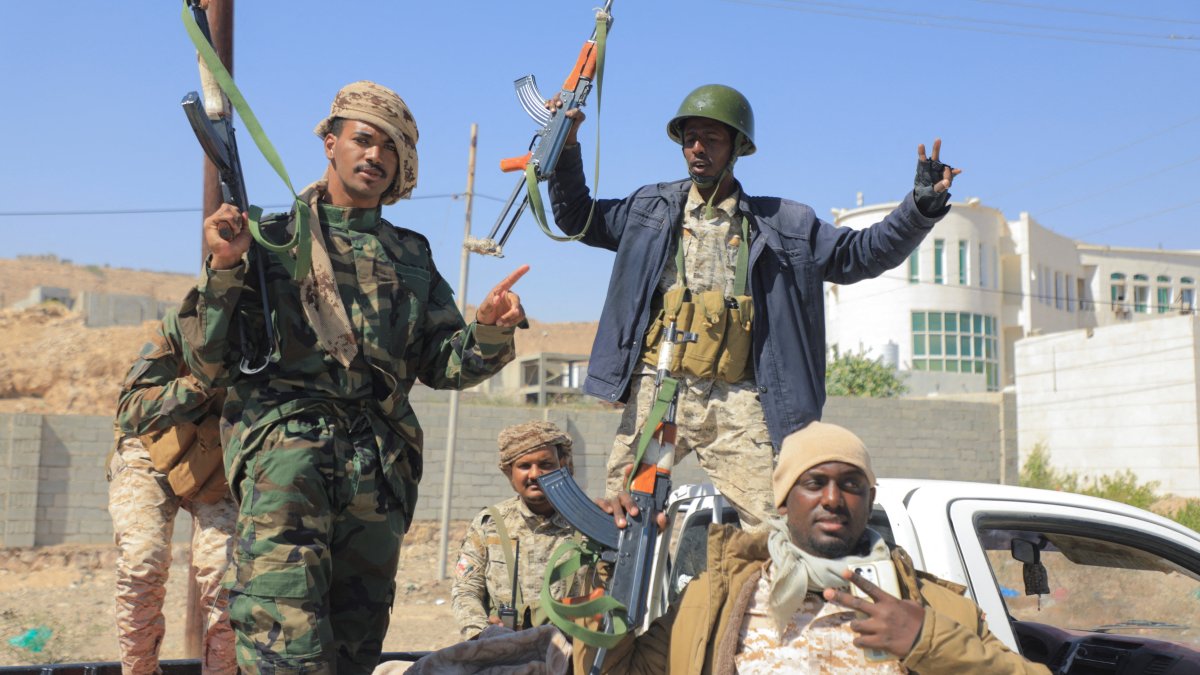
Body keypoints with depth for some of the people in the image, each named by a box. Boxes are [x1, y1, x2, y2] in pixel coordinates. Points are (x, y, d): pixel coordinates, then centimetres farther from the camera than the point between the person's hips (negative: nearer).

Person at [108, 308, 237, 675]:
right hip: (150, 459, -1)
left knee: (224, 573, -18)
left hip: (216, 477, 1)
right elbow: (130, 411, -20)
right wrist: (202, 384, -34)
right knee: (143, 564, -21)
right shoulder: (182, 325, -22)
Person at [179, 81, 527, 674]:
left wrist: (490, 330, -4)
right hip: (286, 443, -4)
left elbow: (444, 365, 16)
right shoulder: (272, 239, 12)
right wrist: (223, 268, -9)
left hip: (380, 466, 4)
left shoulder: (411, 256, 21)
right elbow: (210, 364, 5)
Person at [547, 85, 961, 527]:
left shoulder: (782, 224, 13)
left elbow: (864, 253, 13)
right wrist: (566, 146, 15)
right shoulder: (653, 207, 17)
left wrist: (922, 206, 0)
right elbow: (577, 218, 25)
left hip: (737, 401, -1)